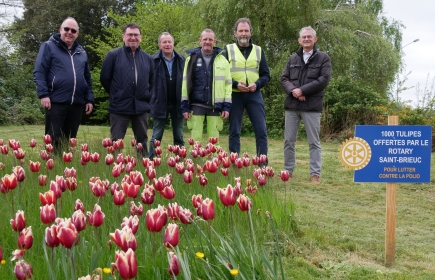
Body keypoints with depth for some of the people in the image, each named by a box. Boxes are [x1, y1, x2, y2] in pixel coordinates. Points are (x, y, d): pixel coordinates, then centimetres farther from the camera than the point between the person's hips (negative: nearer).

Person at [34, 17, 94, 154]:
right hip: (56, 102, -5)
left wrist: (89, 99, 14)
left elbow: (87, 78, 22)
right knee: (53, 140, -3)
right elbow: (39, 72, -4)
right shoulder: (49, 46, 3)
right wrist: (43, 94, -14)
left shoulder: (82, 52, 18)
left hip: (77, 104, 5)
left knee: (70, 141, 10)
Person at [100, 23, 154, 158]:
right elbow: (104, 78, 2)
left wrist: (146, 96, 9)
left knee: (142, 141, 11)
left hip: (141, 107, 3)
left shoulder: (148, 58, 9)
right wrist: (116, 95, 6)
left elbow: (152, 81, 19)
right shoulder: (113, 55, -2)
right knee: (116, 141, 2)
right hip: (119, 106, -3)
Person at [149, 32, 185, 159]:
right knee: (156, 137, 6)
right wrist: (150, 100, -8)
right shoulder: (153, 60, -5)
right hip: (160, 104, -2)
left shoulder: (182, 60, 2)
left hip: (178, 104, 2)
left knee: (179, 137, 10)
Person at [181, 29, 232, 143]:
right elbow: (185, 82, 5)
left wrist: (226, 107, 0)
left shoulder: (222, 60, 7)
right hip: (196, 105, 0)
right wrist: (185, 106, 0)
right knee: (195, 138, 2)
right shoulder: (192, 58, 5)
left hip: (215, 106, 1)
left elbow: (228, 83, 7)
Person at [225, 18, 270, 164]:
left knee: (261, 131, -3)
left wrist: (257, 84, -10)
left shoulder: (258, 50, 12)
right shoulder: (228, 50, 5)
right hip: (235, 95, -1)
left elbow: (266, 75, 11)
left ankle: (263, 165, 5)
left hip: (254, 95, 2)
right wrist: (236, 84, -15)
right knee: (234, 132, 4)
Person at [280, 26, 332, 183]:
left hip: (312, 106, -4)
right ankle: (288, 170, 18)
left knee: (314, 142, 1)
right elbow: (284, 78, 9)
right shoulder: (292, 59, 15)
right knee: (289, 141, 8)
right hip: (292, 105, 4)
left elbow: (324, 80, -9)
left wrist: (302, 90, -14)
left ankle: (315, 174, 5)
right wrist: (293, 90, -12)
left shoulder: (323, 58, 3)